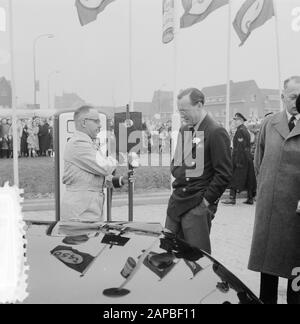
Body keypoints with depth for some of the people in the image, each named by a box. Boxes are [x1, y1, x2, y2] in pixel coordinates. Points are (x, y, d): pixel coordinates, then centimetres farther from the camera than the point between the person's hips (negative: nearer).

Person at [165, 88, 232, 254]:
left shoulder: (216, 133, -12)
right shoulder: (184, 130, 13)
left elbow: (224, 174, -14)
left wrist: (206, 201, -13)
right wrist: (177, 173, 8)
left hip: (198, 206, -7)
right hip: (176, 202, 8)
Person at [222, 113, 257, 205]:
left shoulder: (240, 131, -12)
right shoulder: (246, 130, 17)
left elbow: (240, 147, -19)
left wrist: (238, 161, -21)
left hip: (241, 158, -10)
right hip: (248, 158, 10)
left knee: (235, 179, -5)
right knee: (249, 179, 9)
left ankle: (232, 198, -4)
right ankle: (250, 198, 12)